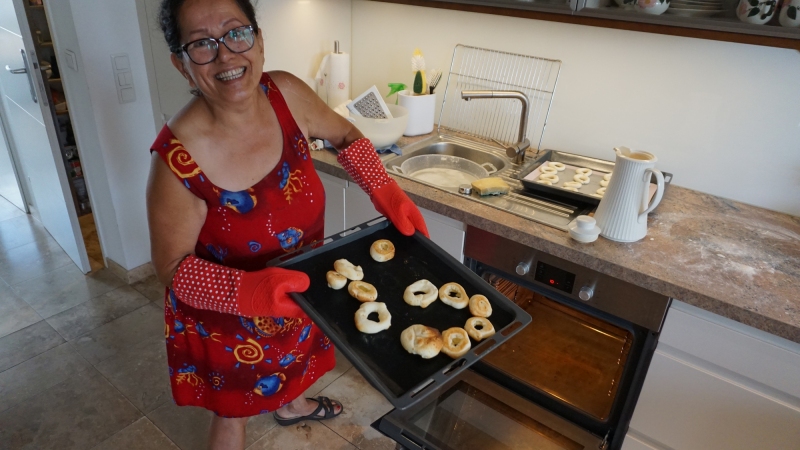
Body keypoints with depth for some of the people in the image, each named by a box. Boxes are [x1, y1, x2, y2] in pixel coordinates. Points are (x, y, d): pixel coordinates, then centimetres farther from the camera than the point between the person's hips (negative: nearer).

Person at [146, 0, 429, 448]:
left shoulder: (287, 94, -20)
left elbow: (346, 136, -1)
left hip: (295, 288, 6)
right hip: (224, 311, -5)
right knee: (234, 410, 20)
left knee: (294, 356, 35)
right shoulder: (179, 157, -33)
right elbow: (172, 266, -22)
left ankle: (292, 406, 69)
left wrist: (388, 193, -14)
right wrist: (250, 291, -39)